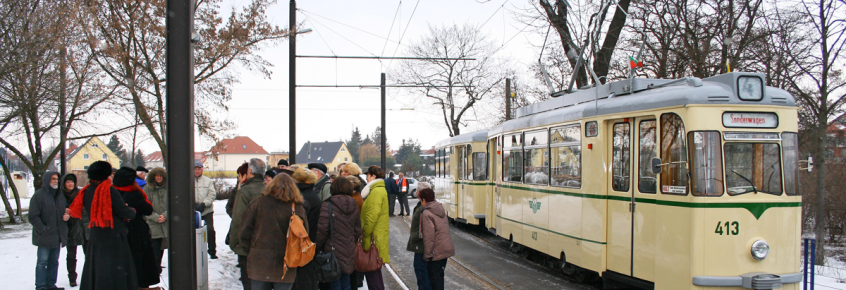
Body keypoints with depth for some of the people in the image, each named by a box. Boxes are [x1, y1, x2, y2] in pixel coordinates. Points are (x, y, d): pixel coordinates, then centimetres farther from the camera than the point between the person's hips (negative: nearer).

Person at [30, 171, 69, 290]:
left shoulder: (60, 196, 15)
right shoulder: (39, 195, -8)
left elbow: (65, 211, 26)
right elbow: (33, 216, -13)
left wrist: (67, 216, 3)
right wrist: (43, 229, -18)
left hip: (58, 235, 7)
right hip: (45, 236, -7)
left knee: (54, 261, 13)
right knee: (42, 261, -4)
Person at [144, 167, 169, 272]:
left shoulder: (168, 188, 3)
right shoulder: (147, 189, 5)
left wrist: (165, 215, -12)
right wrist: (156, 217, -12)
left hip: (168, 222, 0)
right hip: (153, 223, 0)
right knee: (155, 246, -1)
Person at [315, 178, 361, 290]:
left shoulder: (327, 206, -13)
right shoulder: (354, 207, 5)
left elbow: (322, 230, -15)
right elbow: (358, 231, 8)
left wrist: (317, 247, -2)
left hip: (333, 251, -5)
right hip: (349, 254, 5)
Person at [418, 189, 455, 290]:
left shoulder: (426, 213, -16)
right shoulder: (441, 210, 10)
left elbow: (428, 236, -19)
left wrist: (428, 254, -14)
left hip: (436, 252, -8)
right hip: (446, 249, 8)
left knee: (435, 277, 0)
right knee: (439, 275, 20)